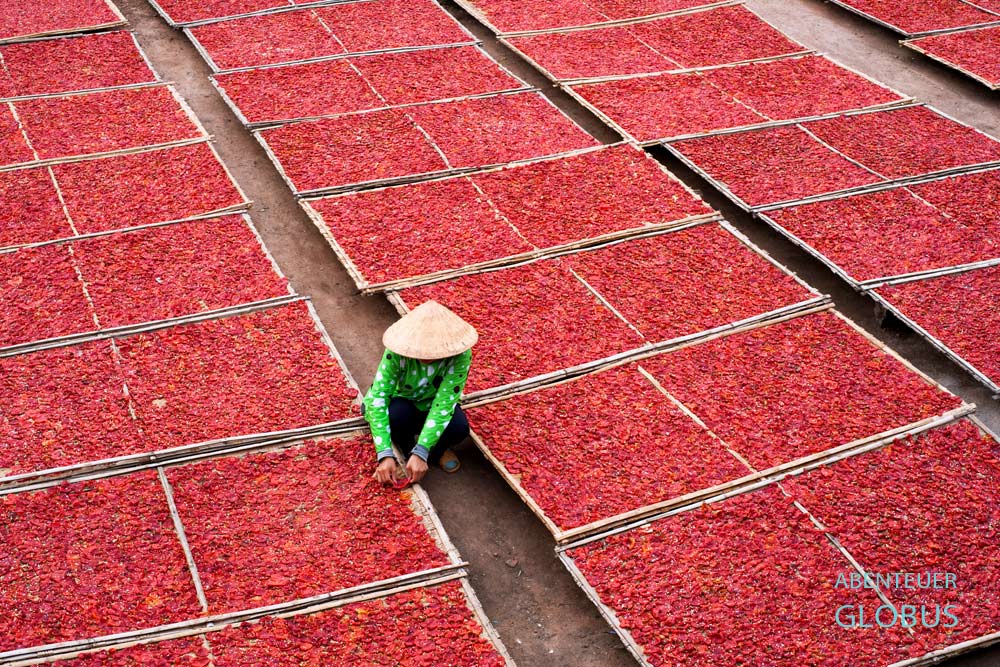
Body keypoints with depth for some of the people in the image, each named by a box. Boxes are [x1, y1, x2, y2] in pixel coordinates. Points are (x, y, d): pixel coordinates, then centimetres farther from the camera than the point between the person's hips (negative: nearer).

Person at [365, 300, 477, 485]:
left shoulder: (459, 355, -32)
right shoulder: (397, 351, -32)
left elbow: (444, 403, -33)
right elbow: (377, 398, -34)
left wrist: (421, 453, -39)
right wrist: (385, 455, -42)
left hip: (433, 406, 1)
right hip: (403, 402, 0)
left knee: (459, 428, -31)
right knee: (397, 413, -35)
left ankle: (437, 450, 5)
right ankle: (406, 449, -1)